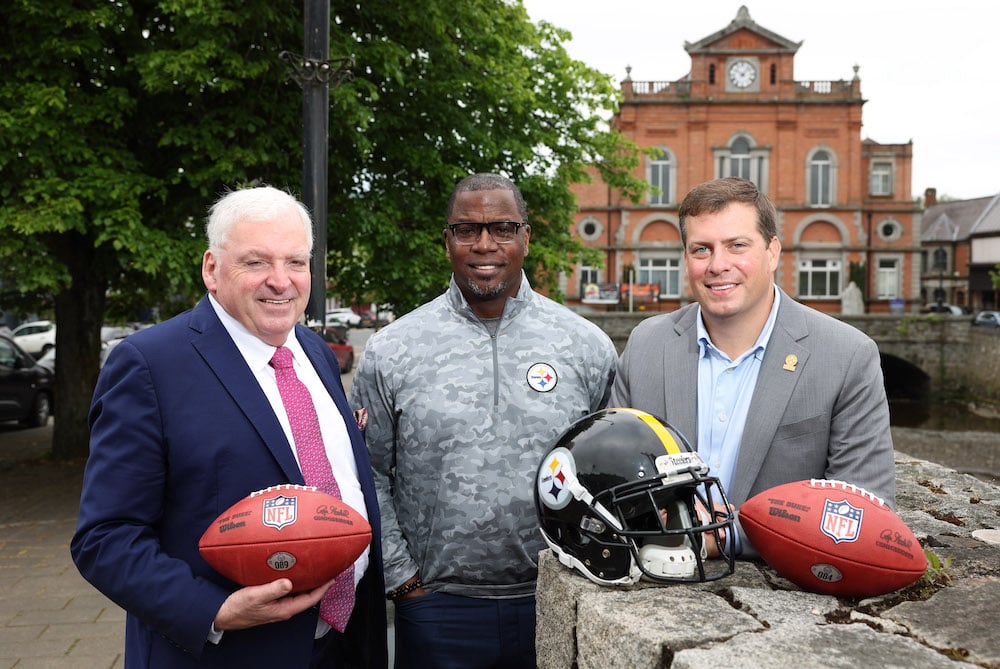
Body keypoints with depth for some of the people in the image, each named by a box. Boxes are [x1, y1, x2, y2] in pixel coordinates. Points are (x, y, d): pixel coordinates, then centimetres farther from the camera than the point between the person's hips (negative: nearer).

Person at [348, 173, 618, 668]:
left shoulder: (587, 347, -1)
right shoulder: (391, 352, -2)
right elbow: (368, 475, 2)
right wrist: (399, 576, -2)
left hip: (556, 604, 1)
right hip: (437, 608, 0)